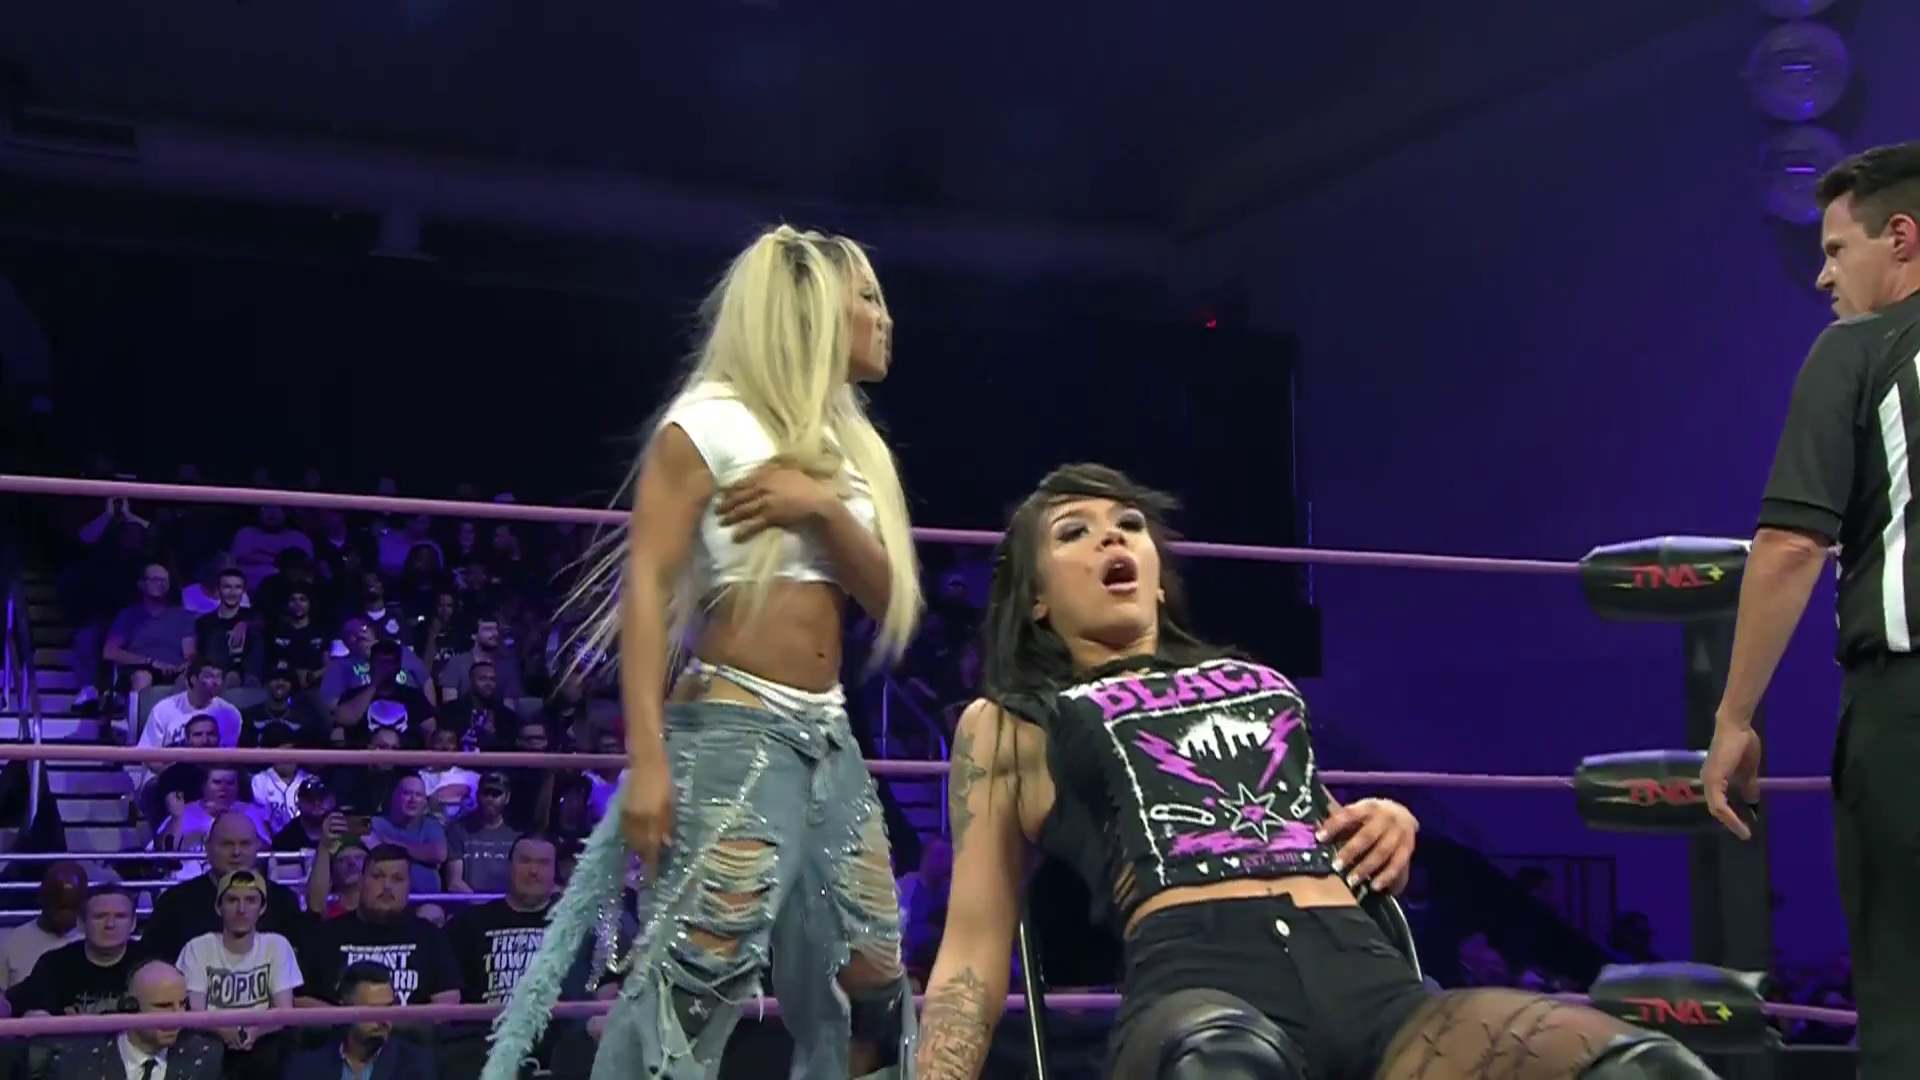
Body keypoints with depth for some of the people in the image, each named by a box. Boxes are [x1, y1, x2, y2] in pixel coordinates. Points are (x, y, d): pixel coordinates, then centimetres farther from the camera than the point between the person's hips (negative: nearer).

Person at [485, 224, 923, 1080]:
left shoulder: (849, 444, 16)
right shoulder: (713, 420, -5)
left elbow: (886, 598, 12)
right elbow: (645, 587, -11)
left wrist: (823, 508, -8)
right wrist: (647, 758, -20)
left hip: (830, 739, 8)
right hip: (735, 732, -8)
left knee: (872, 998, 8)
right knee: (694, 982, -17)